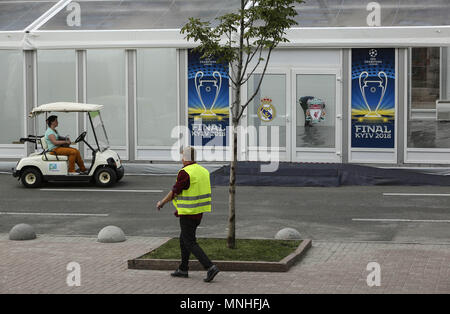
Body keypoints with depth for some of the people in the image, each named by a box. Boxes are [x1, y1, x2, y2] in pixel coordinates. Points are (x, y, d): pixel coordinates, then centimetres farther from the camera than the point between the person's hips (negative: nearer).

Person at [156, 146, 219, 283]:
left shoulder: (185, 173, -18)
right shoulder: (203, 171, 8)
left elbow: (174, 192, -13)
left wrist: (162, 203, 3)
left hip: (188, 214, -9)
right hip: (199, 213, 9)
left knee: (190, 243, -4)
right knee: (183, 239, 21)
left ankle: (210, 267, -16)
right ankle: (183, 269, 27)